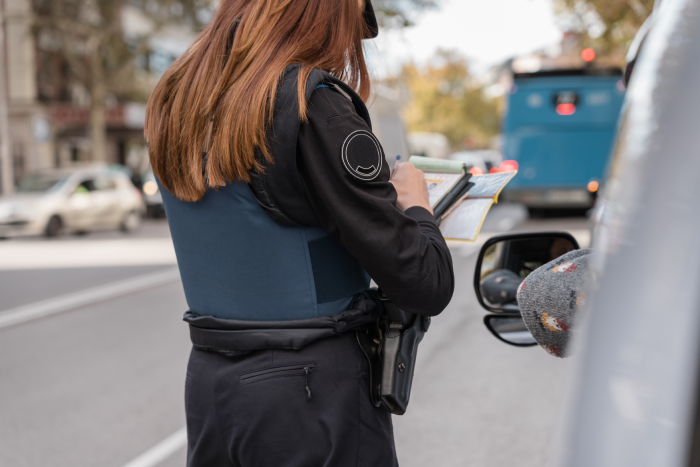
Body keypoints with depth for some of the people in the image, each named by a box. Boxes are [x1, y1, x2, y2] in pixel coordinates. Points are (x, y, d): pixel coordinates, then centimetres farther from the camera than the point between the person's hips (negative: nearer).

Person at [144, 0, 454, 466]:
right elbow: (427, 284, -17)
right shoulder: (313, 105, -18)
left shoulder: (176, 104, 4)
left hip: (209, 377, 7)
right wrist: (414, 202, 4)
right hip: (313, 390, -7)